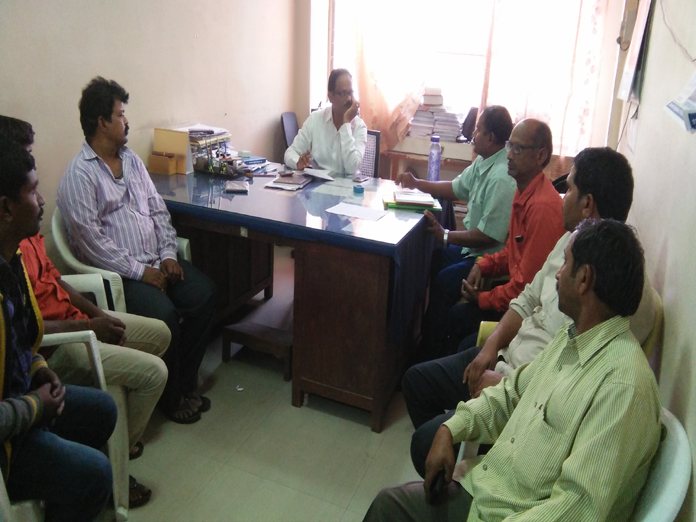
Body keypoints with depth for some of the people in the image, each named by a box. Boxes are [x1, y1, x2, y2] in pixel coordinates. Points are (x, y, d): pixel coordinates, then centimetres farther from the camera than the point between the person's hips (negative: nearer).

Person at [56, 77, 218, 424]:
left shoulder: (131, 160, 14)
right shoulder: (79, 175, -11)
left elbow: (158, 210, 13)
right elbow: (92, 241, -17)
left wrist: (168, 254, 0)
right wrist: (139, 271, -17)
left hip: (155, 261, 8)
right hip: (115, 272, -7)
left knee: (205, 295, -12)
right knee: (163, 315, -28)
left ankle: (184, 383, 4)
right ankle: (170, 398, -2)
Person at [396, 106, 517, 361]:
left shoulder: (502, 178, -27)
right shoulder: (483, 163, 4)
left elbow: (489, 236, -27)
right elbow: (456, 188, 19)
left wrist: (445, 236, -18)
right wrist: (417, 183, 13)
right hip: (472, 248, 11)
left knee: (443, 282, -22)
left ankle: (432, 353, -3)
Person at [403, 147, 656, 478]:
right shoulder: (570, 241, 2)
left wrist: (504, 385, -18)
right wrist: (492, 345, -2)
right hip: (507, 361, 9)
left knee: (426, 441, -15)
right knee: (416, 380, 12)